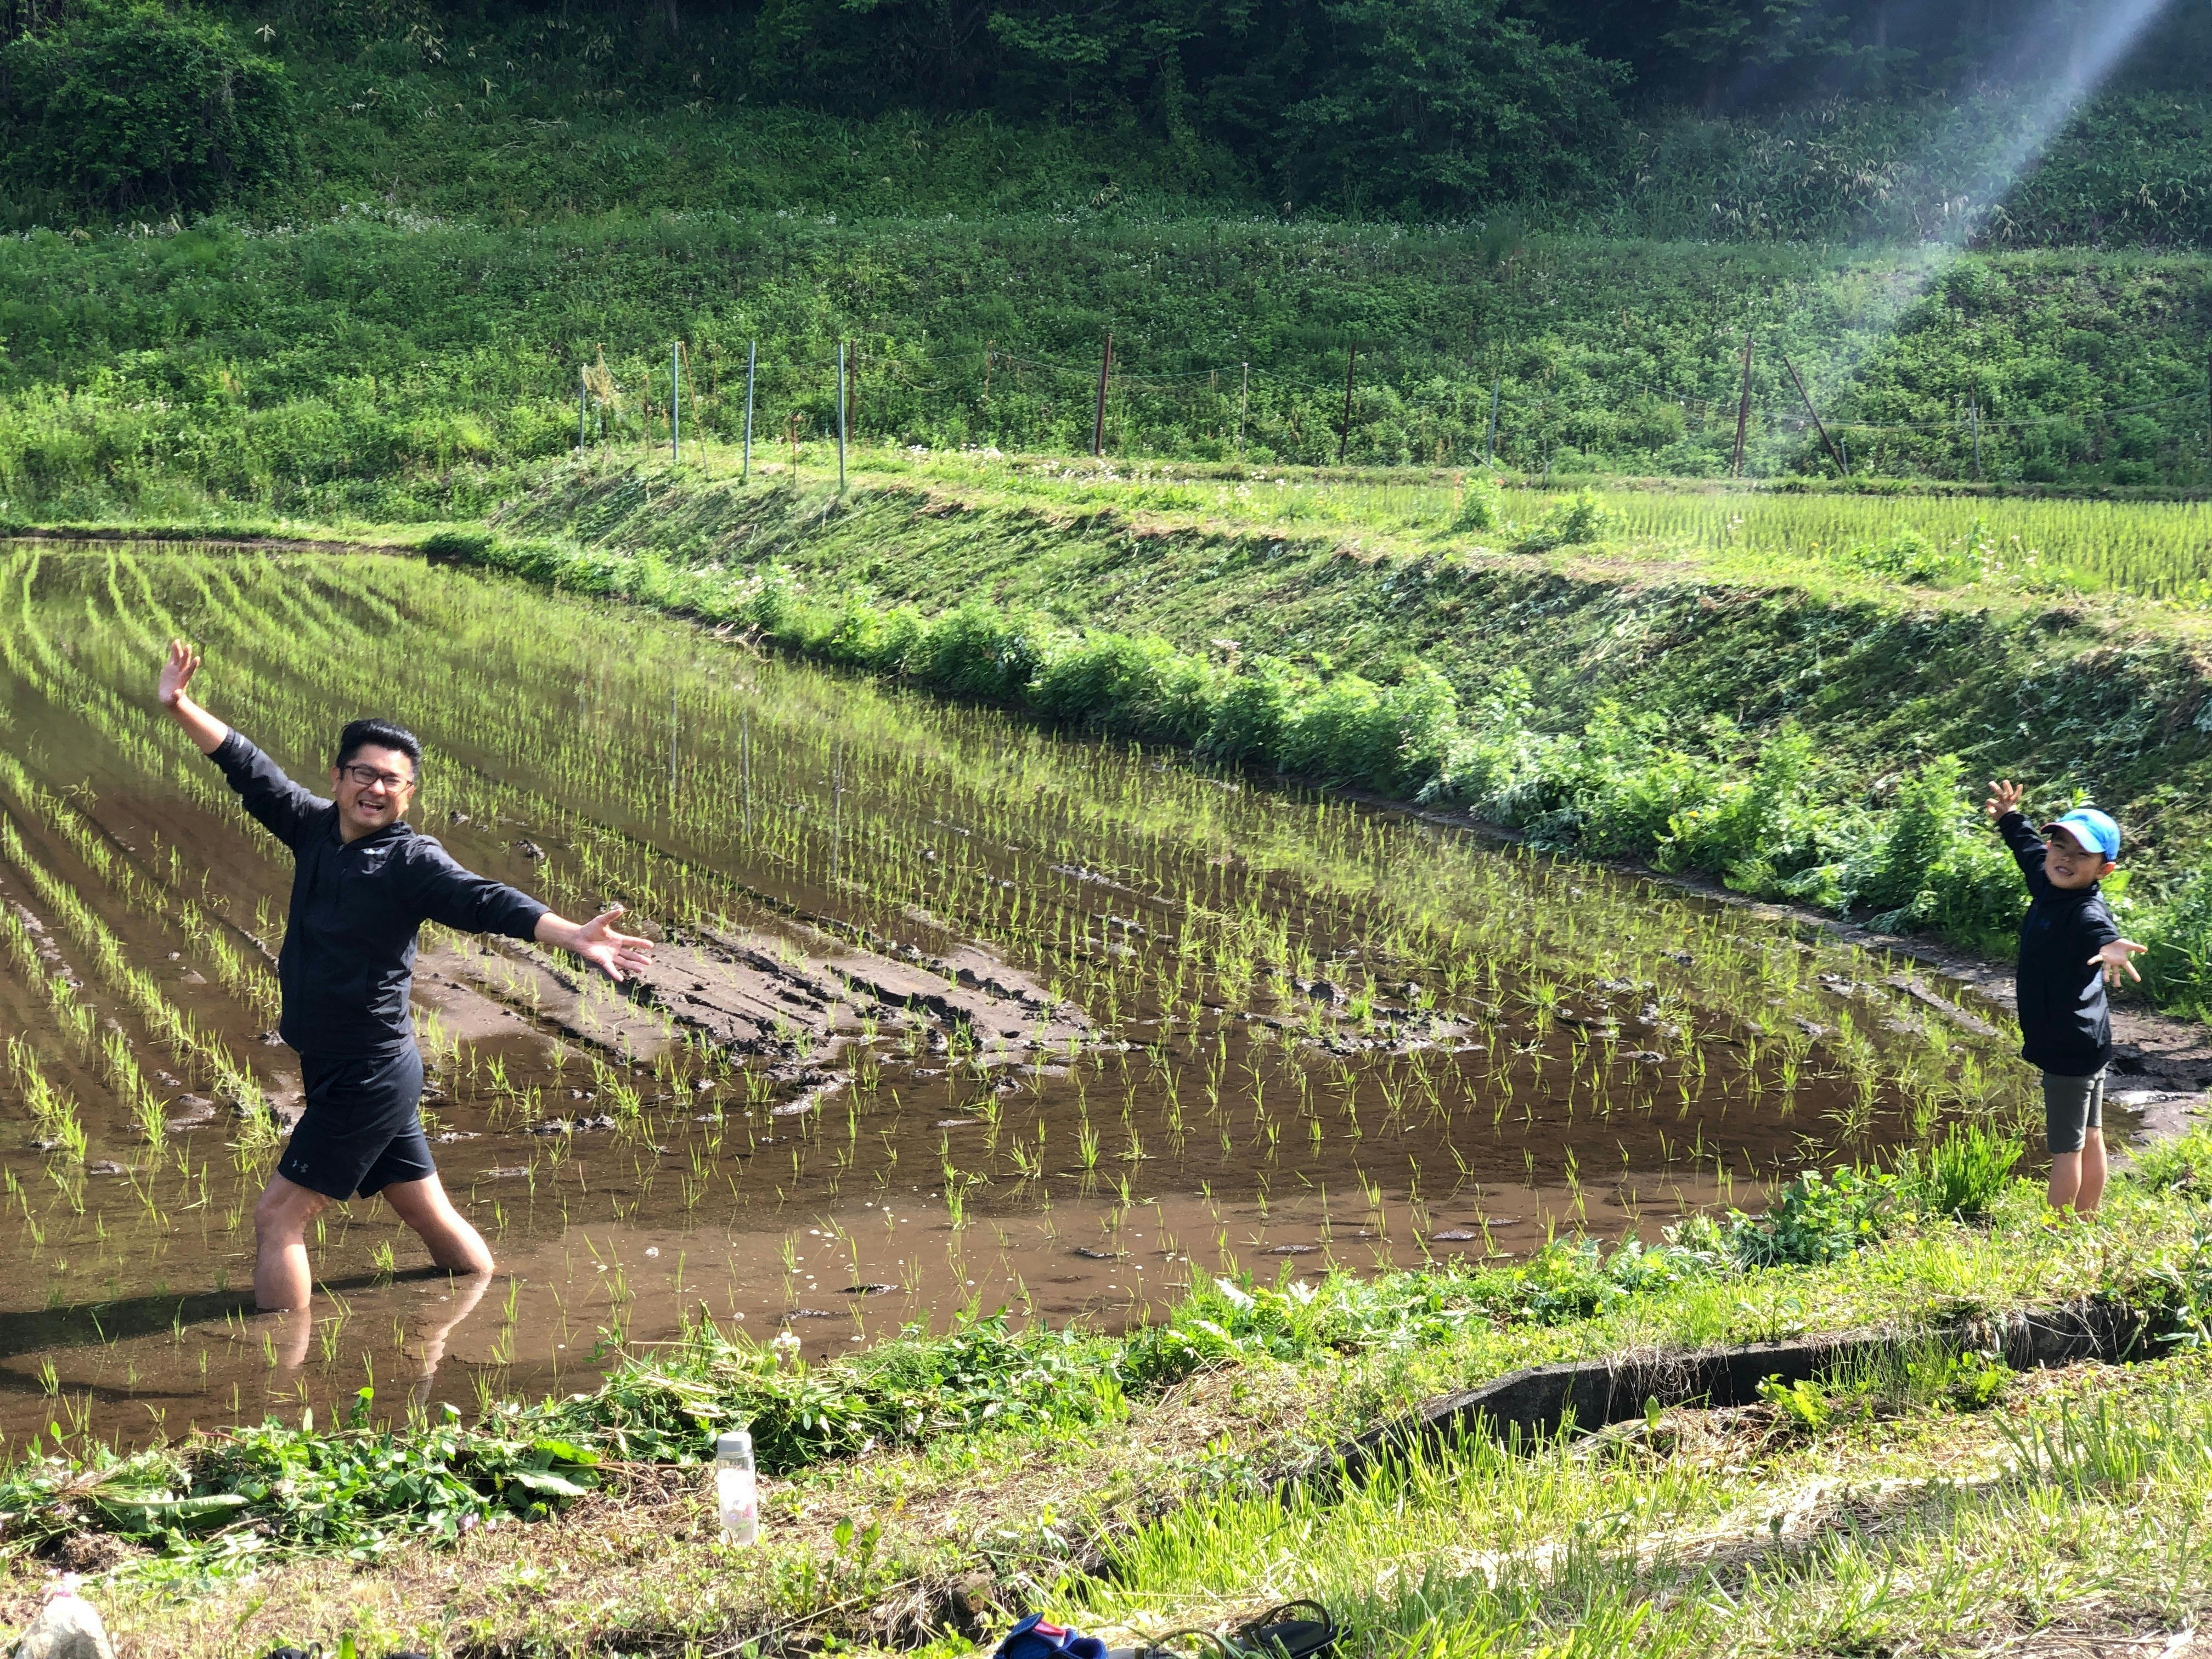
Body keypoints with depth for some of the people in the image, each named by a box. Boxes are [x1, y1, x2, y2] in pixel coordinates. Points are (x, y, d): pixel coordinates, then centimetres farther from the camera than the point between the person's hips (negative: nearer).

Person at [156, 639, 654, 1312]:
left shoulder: (413, 861, -13)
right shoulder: (315, 827, 5)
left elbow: (486, 902, -26)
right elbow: (251, 771, 14)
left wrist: (571, 935, -40)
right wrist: (182, 708, 13)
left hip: (369, 1076, -7)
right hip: (337, 1071, 7)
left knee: (278, 1217, -6)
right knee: (425, 1210, 17)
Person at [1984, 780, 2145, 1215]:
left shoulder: (2087, 912, -25)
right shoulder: (2050, 887, 2)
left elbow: (2099, 930, -50)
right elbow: (2031, 851, 26)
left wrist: (2111, 946, -73)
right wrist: (2009, 819, 41)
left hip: (2071, 1047, -9)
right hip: (2084, 1041, 9)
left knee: (2067, 1148, 0)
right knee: (2089, 1138, 19)